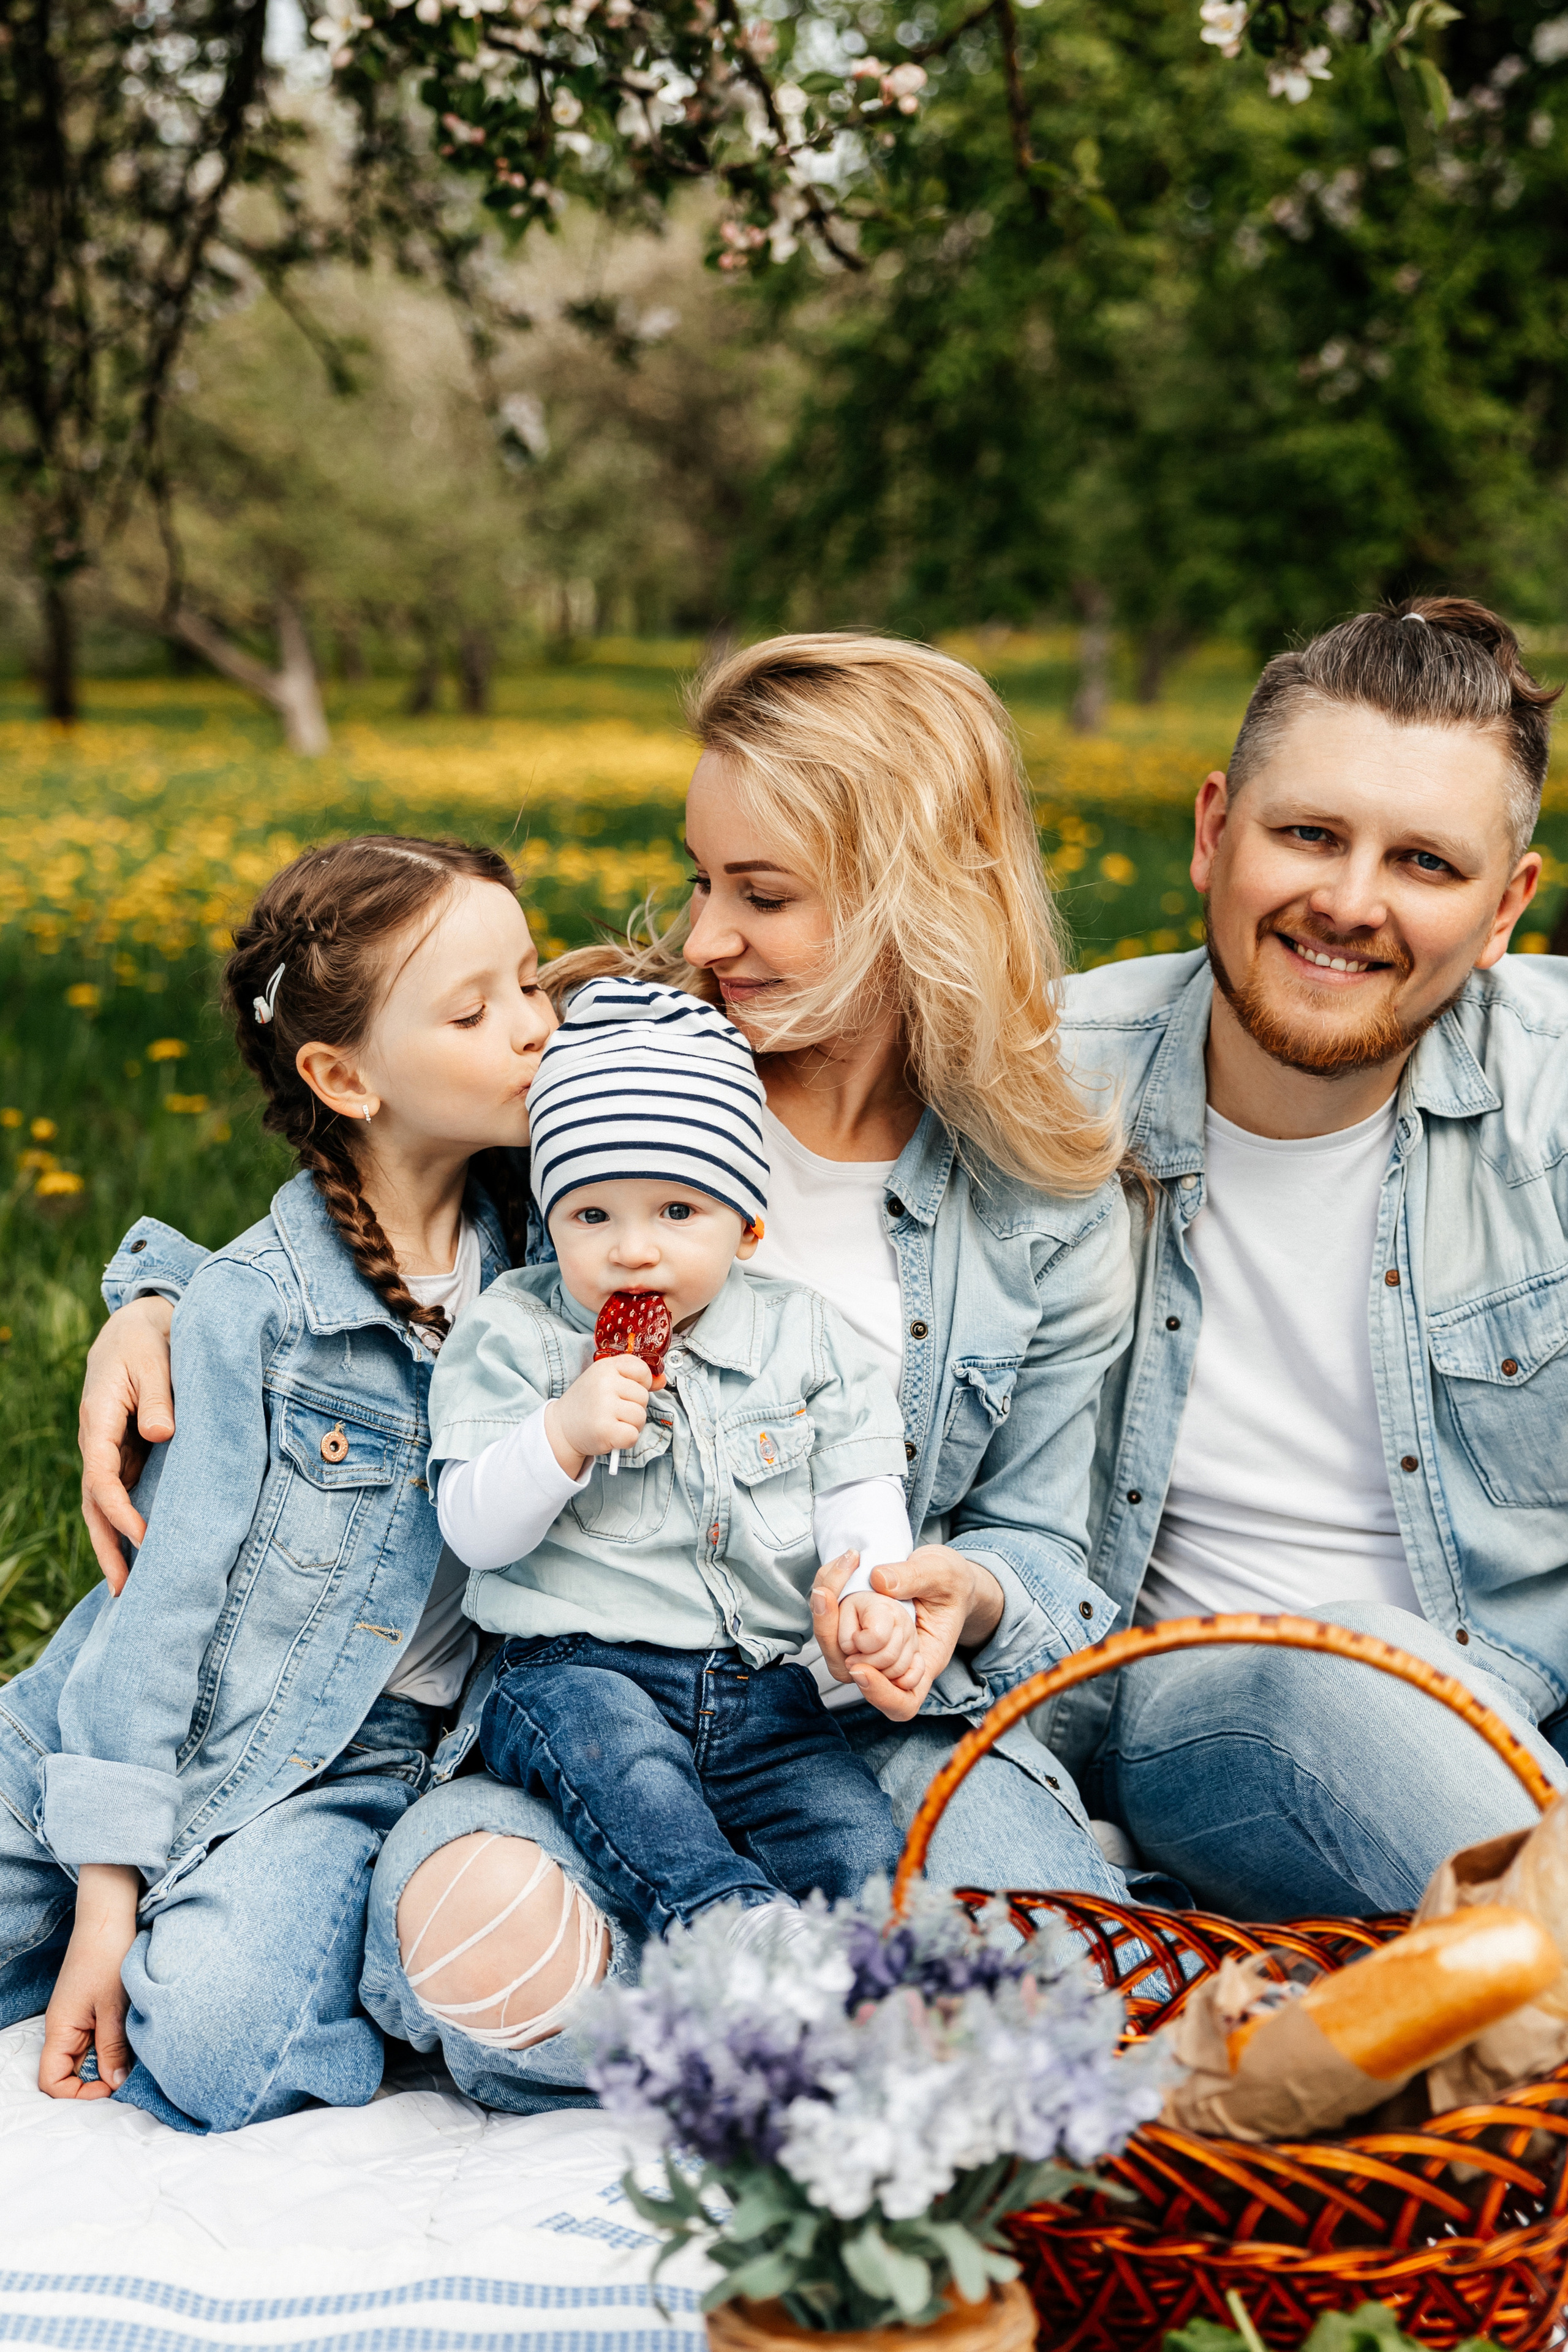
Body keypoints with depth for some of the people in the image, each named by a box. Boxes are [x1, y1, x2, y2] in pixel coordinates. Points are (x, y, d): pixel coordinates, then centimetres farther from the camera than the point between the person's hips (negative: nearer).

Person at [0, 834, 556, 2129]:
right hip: (136, 1734, -1)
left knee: (217, 2042, -26)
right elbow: (163, 1588, -10)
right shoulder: (248, 1306, -10)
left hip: (349, 1768, 1)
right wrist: (105, 1893, -13)